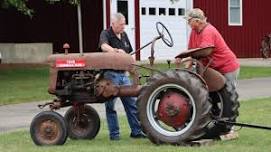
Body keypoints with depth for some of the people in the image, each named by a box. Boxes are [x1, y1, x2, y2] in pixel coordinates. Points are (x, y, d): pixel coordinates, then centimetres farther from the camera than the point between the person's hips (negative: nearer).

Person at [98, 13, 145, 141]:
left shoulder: (124, 35, 11)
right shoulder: (106, 34, -10)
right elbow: (104, 46, -33)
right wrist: (116, 51, -49)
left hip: (123, 73, 6)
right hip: (110, 74, -6)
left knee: (132, 103, 5)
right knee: (111, 105, 1)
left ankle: (136, 131, 12)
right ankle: (114, 134, 8)